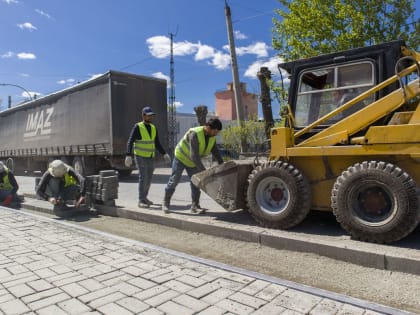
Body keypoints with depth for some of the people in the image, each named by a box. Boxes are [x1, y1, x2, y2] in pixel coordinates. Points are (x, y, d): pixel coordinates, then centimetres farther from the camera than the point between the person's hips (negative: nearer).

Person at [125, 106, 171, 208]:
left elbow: (157, 144, 12)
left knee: (149, 178, 11)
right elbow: (130, 142, -16)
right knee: (143, 178, -12)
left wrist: (164, 154, 3)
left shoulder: (153, 128, 7)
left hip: (151, 157, 7)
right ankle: (140, 201, -6)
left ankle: (144, 197, 25)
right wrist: (128, 156, -28)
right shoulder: (137, 127, -12)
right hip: (140, 157, -6)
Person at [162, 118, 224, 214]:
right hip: (181, 157, -6)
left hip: (192, 161, 6)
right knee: (174, 181, 1)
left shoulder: (212, 137, -12)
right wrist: (203, 171, -40)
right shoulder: (195, 134, -35)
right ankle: (166, 203, 16)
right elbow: (194, 156, -39)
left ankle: (195, 206, 7)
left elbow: (216, 153, -4)